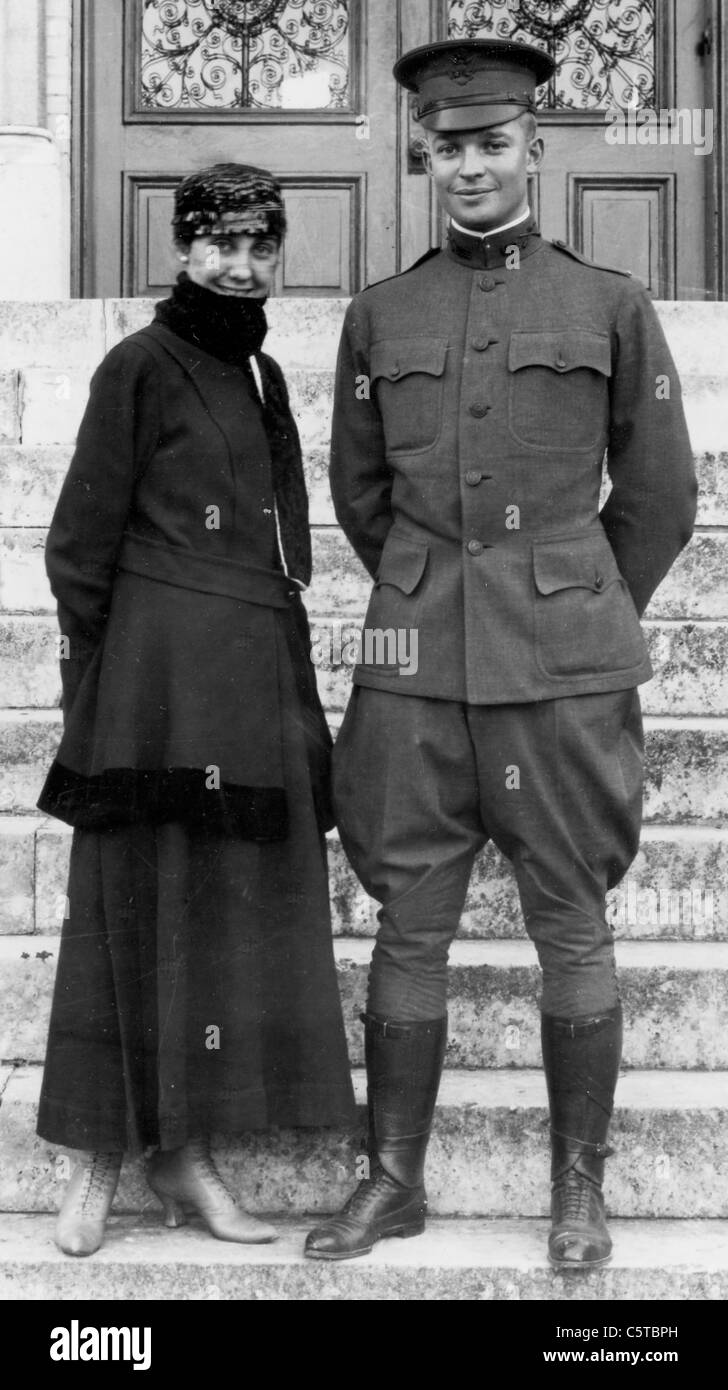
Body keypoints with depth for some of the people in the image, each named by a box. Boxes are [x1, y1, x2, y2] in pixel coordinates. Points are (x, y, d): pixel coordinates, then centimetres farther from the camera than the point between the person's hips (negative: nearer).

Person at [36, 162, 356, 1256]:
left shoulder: (262, 374, 16)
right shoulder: (142, 365, -4)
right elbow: (81, 547, -6)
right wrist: (93, 700, -8)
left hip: (263, 676, 7)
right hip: (163, 682, -7)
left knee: (237, 909, 7)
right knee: (142, 907, -1)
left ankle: (186, 1153, 18)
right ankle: (101, 1156, 12)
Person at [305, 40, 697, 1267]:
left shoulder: (610, 304, 3)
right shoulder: (379, 315, 8)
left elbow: (659, 496, 8)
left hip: (565, 671, -2)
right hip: (413, 670, 2)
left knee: (572, 927, 6)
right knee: (407, 927, 7)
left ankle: (579, 1187, 21)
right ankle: (393, 1179, 22)